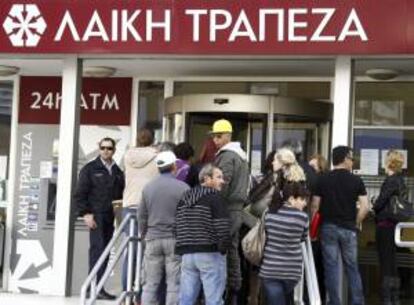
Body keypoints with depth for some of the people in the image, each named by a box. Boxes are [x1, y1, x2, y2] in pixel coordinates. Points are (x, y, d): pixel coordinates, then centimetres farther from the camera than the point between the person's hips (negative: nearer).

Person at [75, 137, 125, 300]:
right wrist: (85, 213, -11)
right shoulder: (90, 169, 3)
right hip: (96, 215, -5)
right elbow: (80, 194, -1)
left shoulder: (117, 172, 17)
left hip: (110, 218, 5)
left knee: (105, 251, 3)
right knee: (98, 248, -12)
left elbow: (121, 194, 20)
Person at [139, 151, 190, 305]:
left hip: (153, 239, 4)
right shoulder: (182, 188, -7)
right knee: (174, 283, 0)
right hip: (175, 240, -4)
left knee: (150, 283, 8)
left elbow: (142, 216, 12)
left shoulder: (148, 187, 7)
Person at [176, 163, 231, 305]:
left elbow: (178, 226, 15)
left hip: (187, 254, 7)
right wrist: (223, 248, -3)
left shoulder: (184, 198, 16)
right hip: (210, 254, -6)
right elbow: (223, 228, -16)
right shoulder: (215, 197, -6)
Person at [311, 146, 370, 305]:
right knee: (352, 267, 11)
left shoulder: (323, 179, 0)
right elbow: (364, 207, -8)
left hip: (328, 227, 0)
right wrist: (355, 224, 5)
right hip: (348, 229, 0)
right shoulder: (356, 180, -2)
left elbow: (315, 206, -2)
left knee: (331, 267, 4)